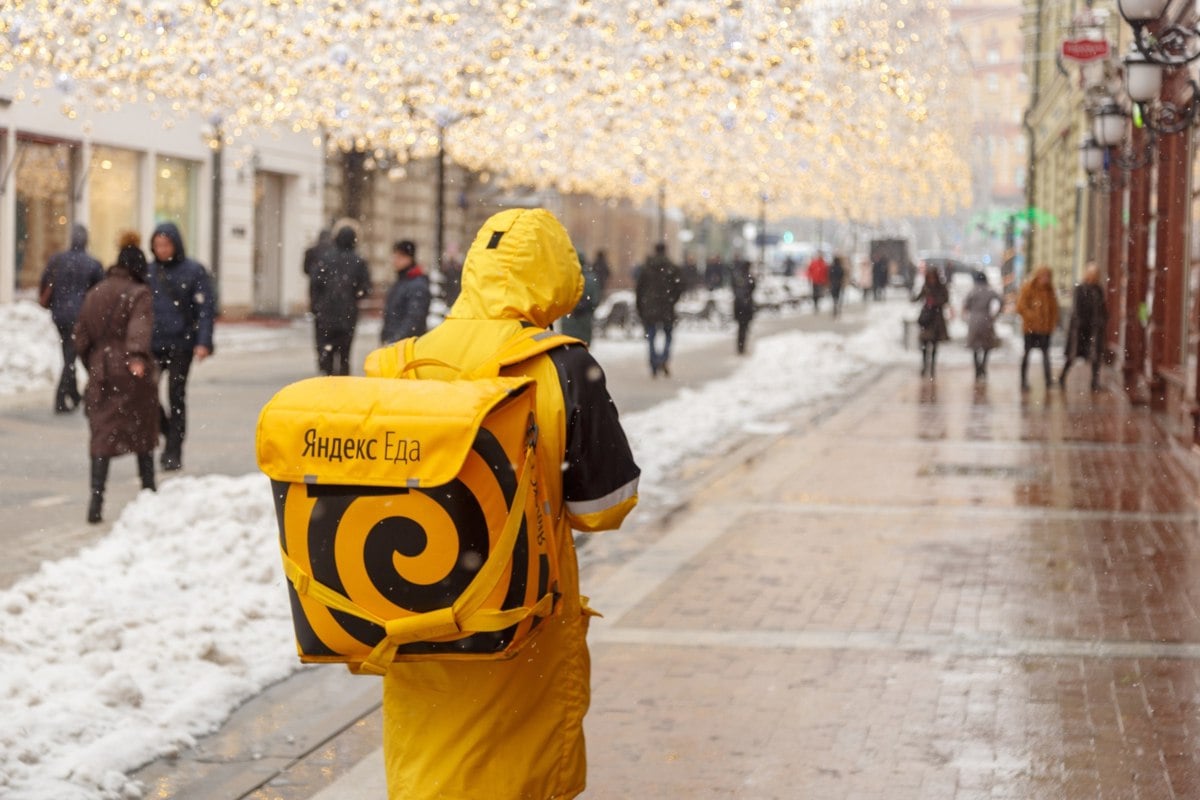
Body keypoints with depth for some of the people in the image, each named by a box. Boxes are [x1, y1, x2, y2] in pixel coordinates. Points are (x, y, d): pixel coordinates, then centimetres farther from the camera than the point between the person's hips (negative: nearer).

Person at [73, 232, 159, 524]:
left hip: (101, 372, 3)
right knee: (142, 431, 15)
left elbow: (80, 337, 14)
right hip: (133, 372, -3)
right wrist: (138, 356, -39)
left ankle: (96, 496, -17)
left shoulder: (94, 294, 10)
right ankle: (148, 490, 27)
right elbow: (140, 328, -26)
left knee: (102, 434, -1)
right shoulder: (140, 294, -8)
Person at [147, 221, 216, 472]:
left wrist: (203, 342, -14)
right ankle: (167, 432, 17)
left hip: (181, 344, -2)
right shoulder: (148, 271, 6)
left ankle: (173, 452, 11)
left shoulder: (193, 271, -2)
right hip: (153, 344, 3)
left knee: (176, 396, 2)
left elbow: (206, 308, -5)